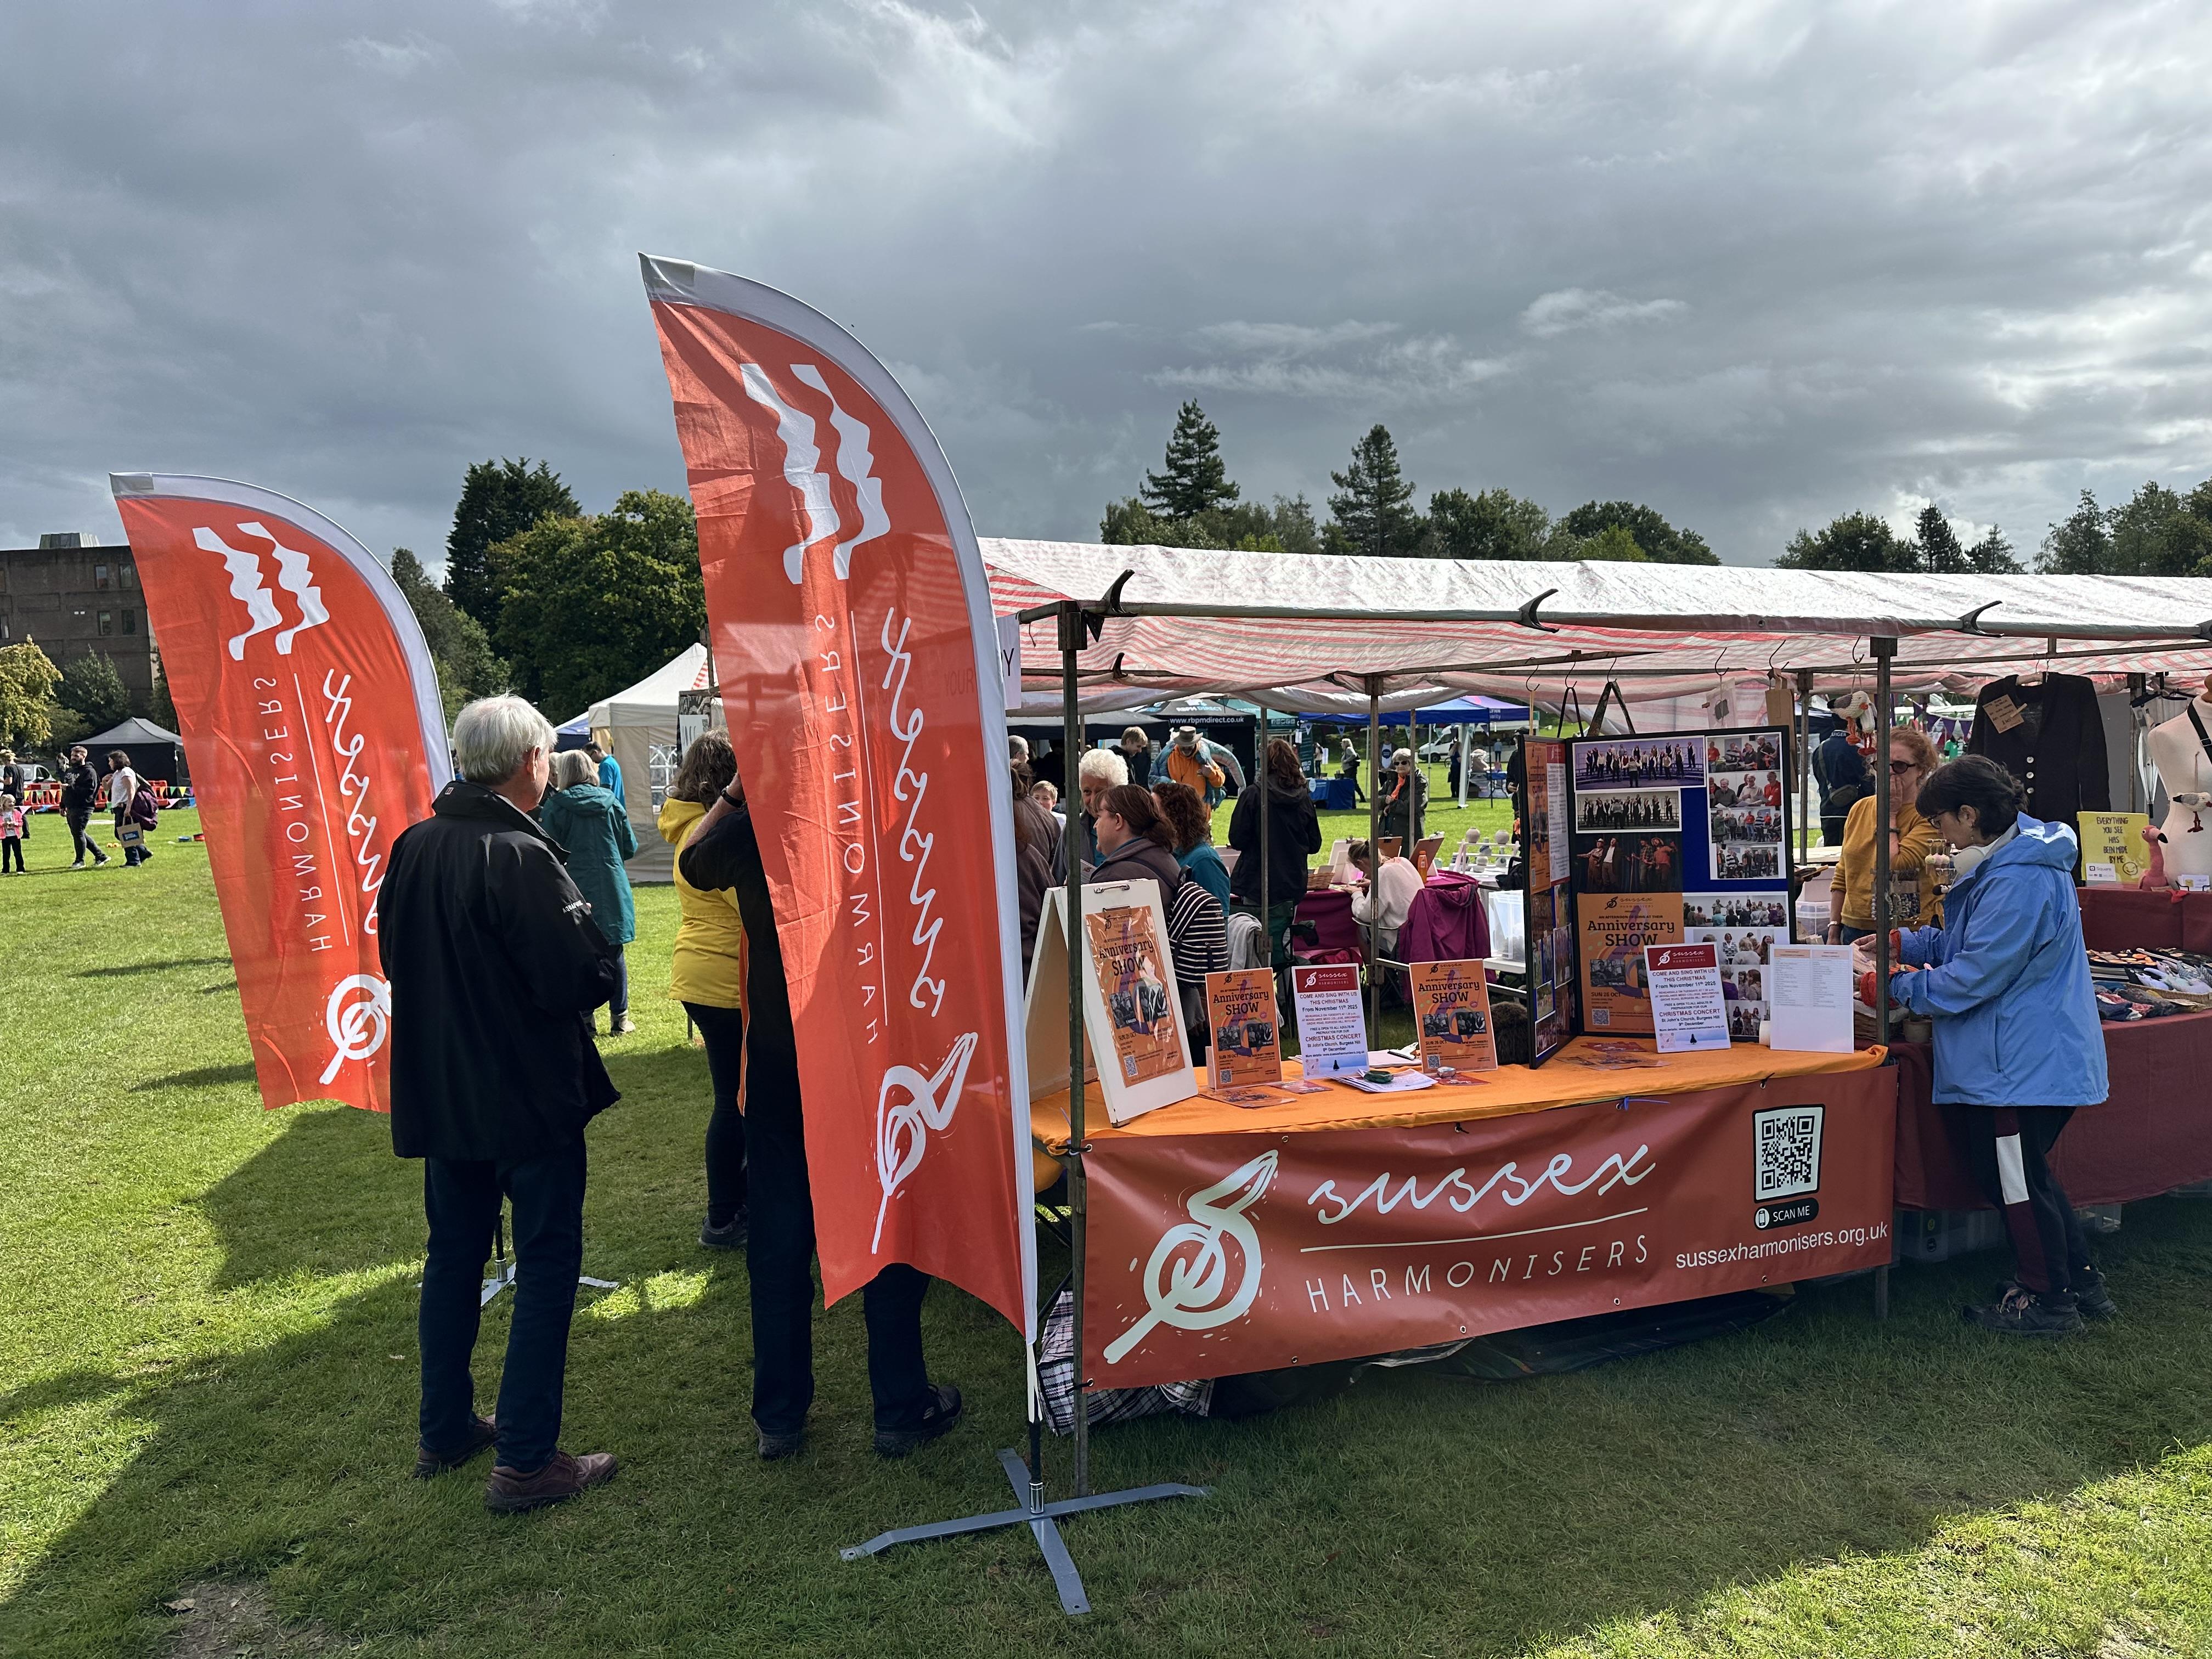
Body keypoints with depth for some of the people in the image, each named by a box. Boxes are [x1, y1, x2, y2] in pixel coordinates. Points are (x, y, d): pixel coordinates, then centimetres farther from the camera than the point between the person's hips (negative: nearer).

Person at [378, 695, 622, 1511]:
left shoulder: (412, 847, 2)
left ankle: (444, 1430, 31)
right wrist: (599, 958, -3)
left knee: (453, 1255, 19)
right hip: (531, 1098, -7)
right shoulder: (521, 856, -22)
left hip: (439, 1093, 8)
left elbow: (393, 956, 13)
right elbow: (582, 976, -24)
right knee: (547, 1264, 3)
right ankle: (525, 1459, 7)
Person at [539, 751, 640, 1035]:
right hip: (612, 890, 2)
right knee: (614, 954, 9)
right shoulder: (611, 803, 3)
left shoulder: (555, 806, -5)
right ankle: (620, 1019, 13)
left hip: (574, 890, -2)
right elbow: (630, 848, 8)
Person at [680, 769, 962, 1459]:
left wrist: (735, 791, 11)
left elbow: (691, 863, 13)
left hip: (779, 1071, 2)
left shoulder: (750, 830, -8)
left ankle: (779, 1418, 21)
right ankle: (900, 1409, 18)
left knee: (779, 1244, 12)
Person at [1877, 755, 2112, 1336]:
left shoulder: (2018, 882, -25)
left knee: (2017, 1179, 3)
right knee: (2026, 1174, 21)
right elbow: (1963, 943, 19)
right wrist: (1903, 943, 9)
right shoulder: (2006, 862, 10)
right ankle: (2080, 1282, 32)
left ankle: (2047, 1300, 18)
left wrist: (1896, 988, -14)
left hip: (2024, 1062, -11)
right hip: (2034, 1053, 11)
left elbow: (1974, 977, -24)